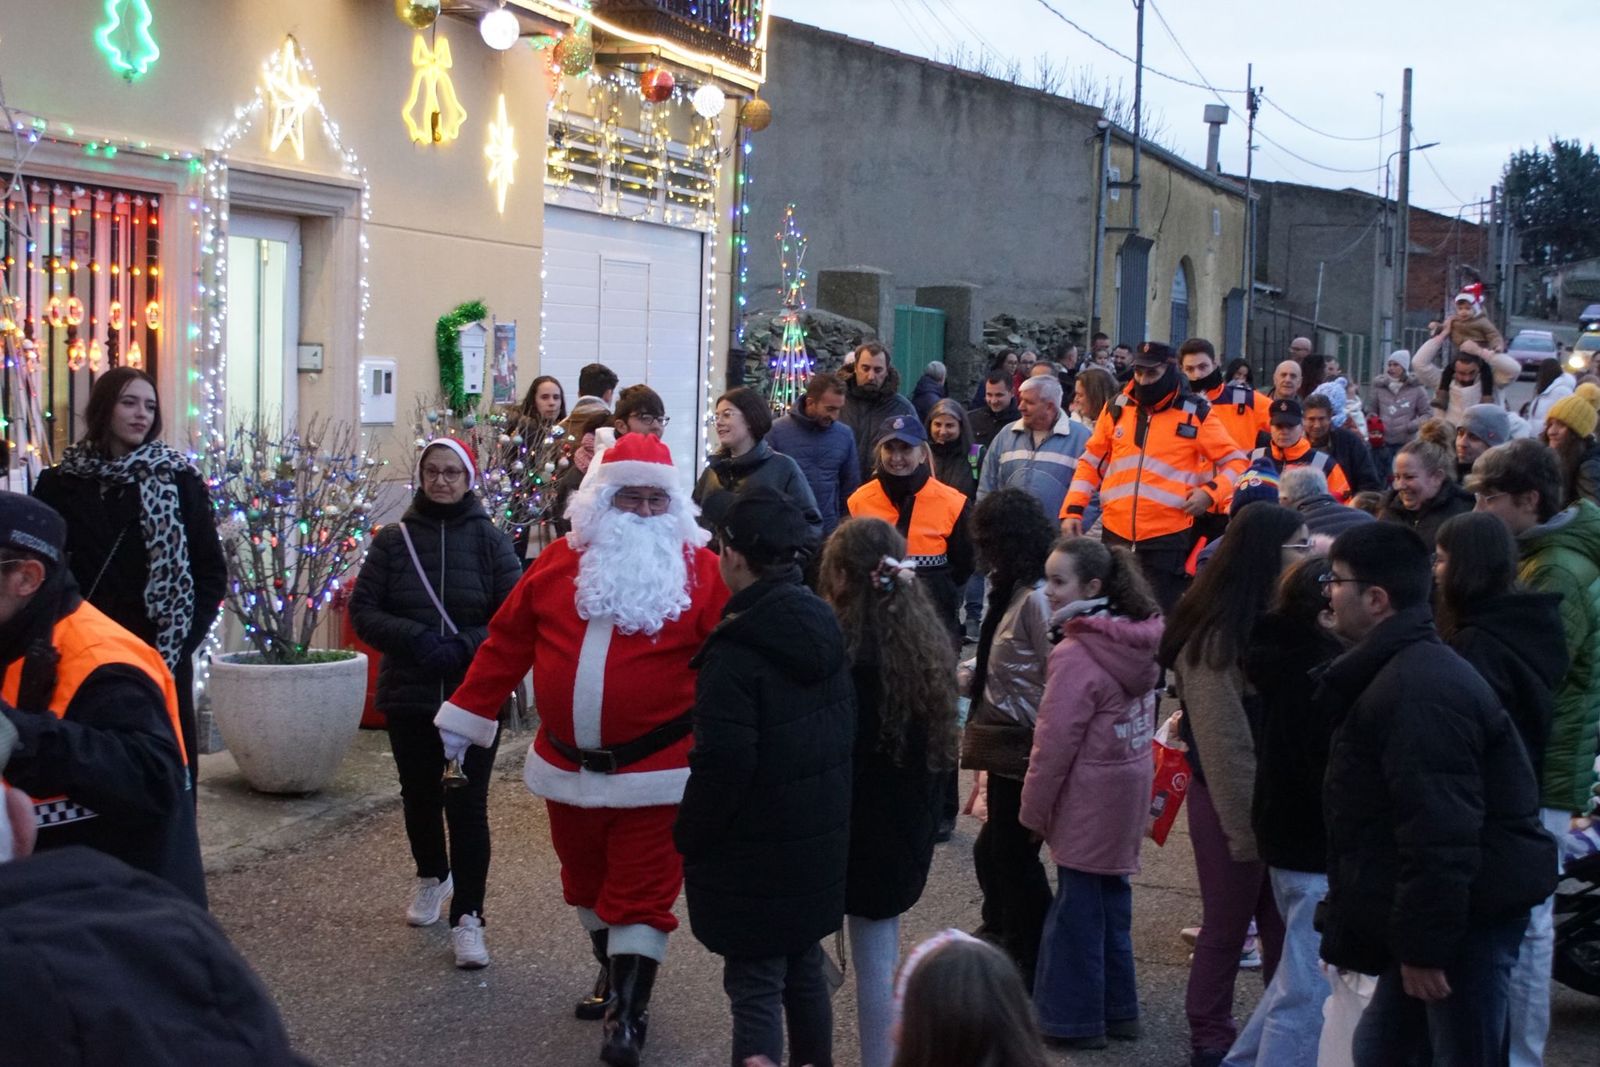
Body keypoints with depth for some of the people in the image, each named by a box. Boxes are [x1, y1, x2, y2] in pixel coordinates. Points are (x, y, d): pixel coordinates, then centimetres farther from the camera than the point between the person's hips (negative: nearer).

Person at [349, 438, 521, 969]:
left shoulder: (490, 541, -4)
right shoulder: (393, 540, 1)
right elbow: (363, 610, -1)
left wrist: (464, 647, -20)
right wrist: (415, 639, -16)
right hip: (408, 695, 3)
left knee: (467, 805, -7)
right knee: (419, 795, 18)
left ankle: (467, 916, -1)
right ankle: (432, 875, 44)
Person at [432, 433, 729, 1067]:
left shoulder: (699, 571, -7)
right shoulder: (560, 562, 3)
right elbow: (506, 644, 8)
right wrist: (464, 718, 9)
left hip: (653, 771, -4)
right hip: (567, 766, 5)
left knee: (640, 895, -3)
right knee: (586, 883, 20)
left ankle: (629, 1013, 6)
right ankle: (614, 972, 41)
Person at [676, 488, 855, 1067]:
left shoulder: (735, 653, -22)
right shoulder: (825, 628, 3)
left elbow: (723, 763, -24)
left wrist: (688, 836, -9)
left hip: (756, 856, -8)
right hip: (821, 840, 8)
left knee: (755, 987, -1)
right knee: (804, 970, 21)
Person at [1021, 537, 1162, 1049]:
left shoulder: (1076, 655, -21)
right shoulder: (1138, 640, 3)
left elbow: (1055, 742, -18)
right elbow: (1139, 719, 10)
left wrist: (1034, 809, -8)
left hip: (1088, 800, -8)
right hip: (1129, 792, 8)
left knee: (1079, 906, 3)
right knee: (1111, 898, 17)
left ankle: (1074, 1019, 11)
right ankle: (1117, 1010, 26)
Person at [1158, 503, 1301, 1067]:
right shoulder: (1218, 633, -18)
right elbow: (1222, 742, -19)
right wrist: (1244, 823, -19)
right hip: (1229, 796, -6)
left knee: (1283, 925, 12)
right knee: (1227, 926, 6)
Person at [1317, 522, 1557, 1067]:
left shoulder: (1418, 691, -23)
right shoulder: (1405, 669, 14)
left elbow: (1439, 835, -27)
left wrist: (1424, 945, -23)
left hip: (1469, 913, -11)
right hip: (1461, 905, 11)